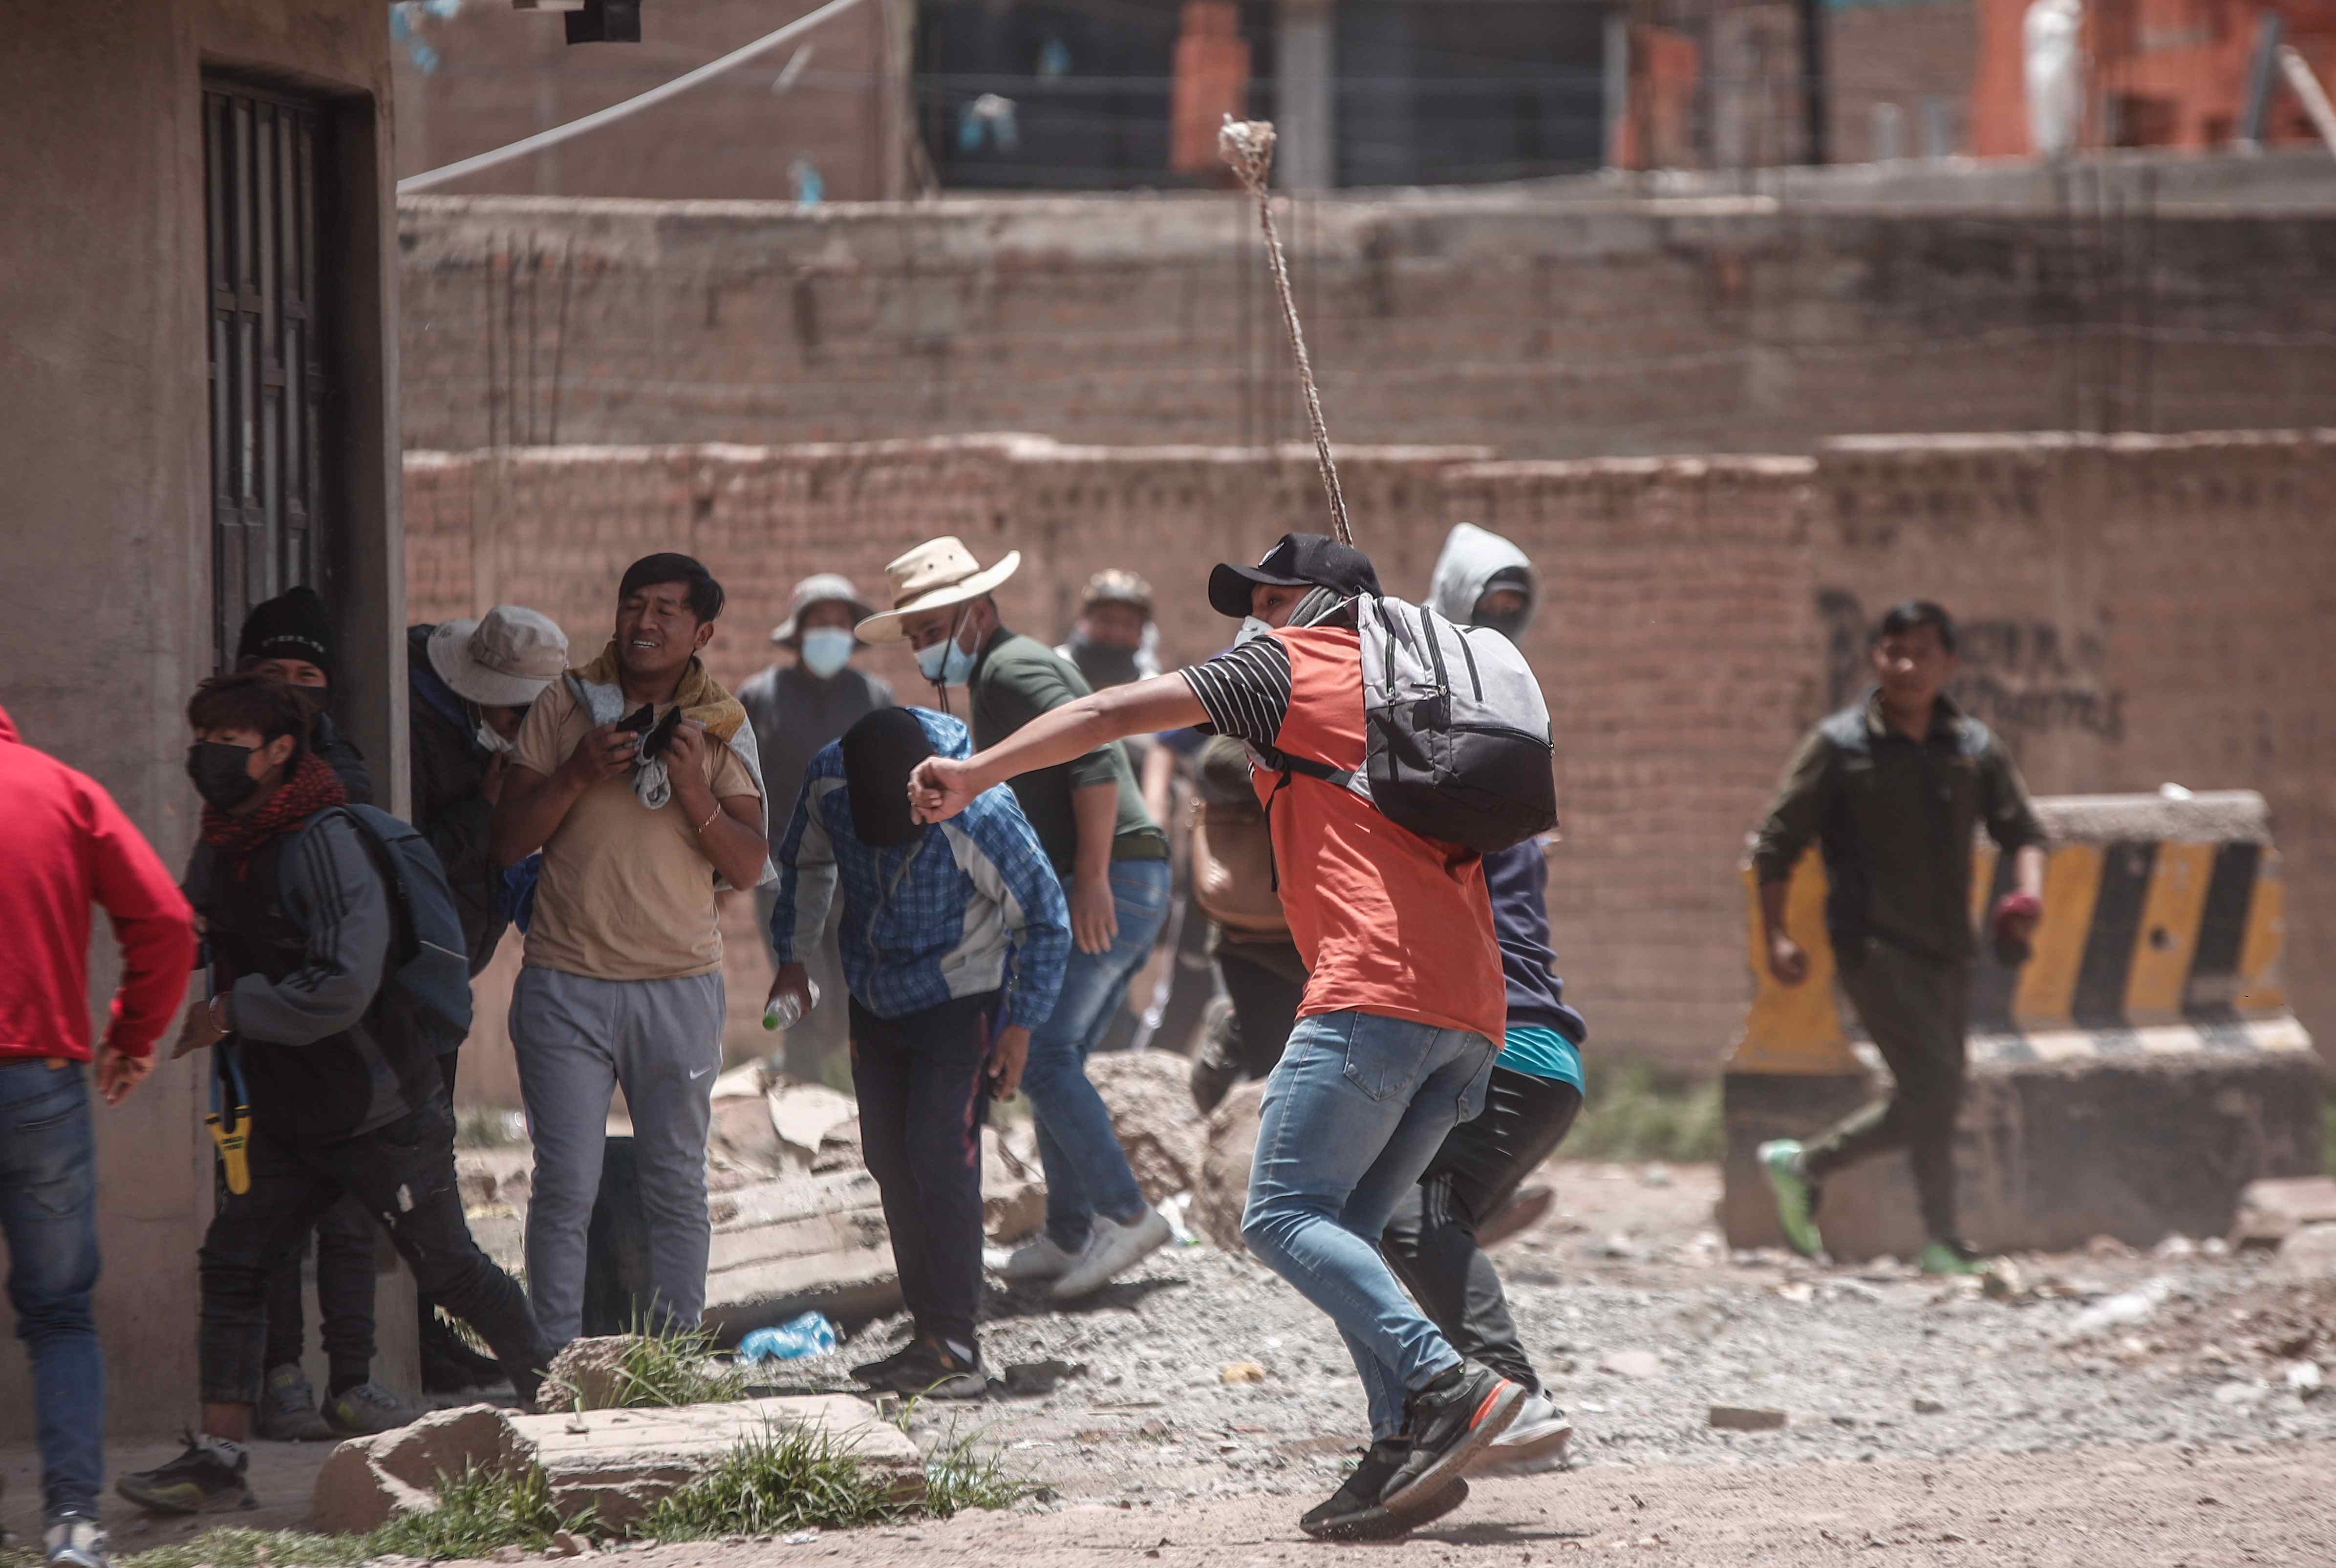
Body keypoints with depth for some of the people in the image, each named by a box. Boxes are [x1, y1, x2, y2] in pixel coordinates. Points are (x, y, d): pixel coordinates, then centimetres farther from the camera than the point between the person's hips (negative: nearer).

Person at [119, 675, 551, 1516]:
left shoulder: (326, 847, -22)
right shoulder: (220, 850, 5)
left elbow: (343, 986, -29)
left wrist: (230, 1013, -23)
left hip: (382, 1117, -8)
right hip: (288, 1121, 8)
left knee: (449, 1270, 4)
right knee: (232, 1262, -2)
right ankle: (219, 1457, -1)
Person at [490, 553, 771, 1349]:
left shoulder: (722, 729, 7)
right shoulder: (564, 708, 5)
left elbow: (748, 867, 2)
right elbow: (510, 841, 3)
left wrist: (694, 791, -13)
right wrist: (577, 774, -11)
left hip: (679, 987, 1)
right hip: (567, 981, -1)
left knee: (677, 1185, 4)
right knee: (566, 1185, -6)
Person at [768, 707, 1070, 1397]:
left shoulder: (981, 817, -28)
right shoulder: (828, 783, -15)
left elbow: (1046, 919, -14)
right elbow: (805, 865, 9)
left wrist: (1021, 1024, -13)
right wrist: (792, 958, 7)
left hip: (961, 1004, -6)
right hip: (877, 1003, 6)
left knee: (940, 1158, -16)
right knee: (890, 1160, 6)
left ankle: (955, 1347, -16)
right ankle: (929, 1334, 13)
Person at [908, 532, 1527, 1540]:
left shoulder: (1288, 666, 10)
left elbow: (1119, 712, 6)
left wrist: (976, 773, 8)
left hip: (1374, 990, -8)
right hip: (1470, 1010, 8)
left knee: (1283, 1216, -9)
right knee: (1342, 1229, 10)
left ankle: (1446, 1387, -25)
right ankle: (1405, 1452, -5)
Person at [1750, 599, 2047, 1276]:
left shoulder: (1973, 747, 10)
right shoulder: (1840, 746, -3)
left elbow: (2022, 831, 15)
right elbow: (1777, 843, 0)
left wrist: (2028, 893, -7)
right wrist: (1776, 935, -8)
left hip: (1946, 949, 6)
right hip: (1874, 944, -6)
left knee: (1925, 1103, 9)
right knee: (1934, 1080, -16)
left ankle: (1803, 1165, 28)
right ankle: (1942, 1241, -11)